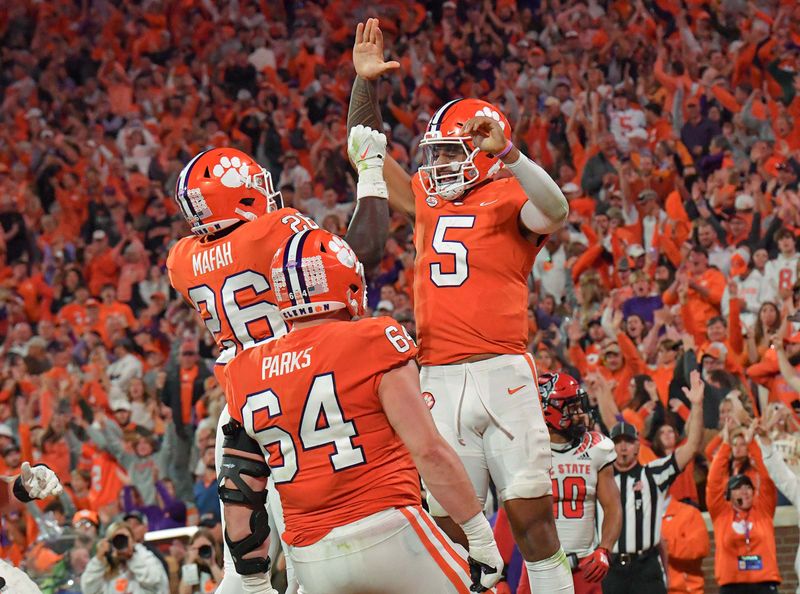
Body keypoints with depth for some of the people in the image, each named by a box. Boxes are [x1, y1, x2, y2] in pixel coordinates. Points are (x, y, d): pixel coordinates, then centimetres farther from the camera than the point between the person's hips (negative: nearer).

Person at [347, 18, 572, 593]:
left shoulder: (509, 198, 0)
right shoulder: (428, 202, 17)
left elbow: (555, 212, -23)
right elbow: (365, 150, 28)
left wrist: (504, 151, -30)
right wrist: (365, 82, 21)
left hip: (502, 373, -5)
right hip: (440, 381, 5)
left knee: (533, 514, -7)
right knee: (451, 527, 5)